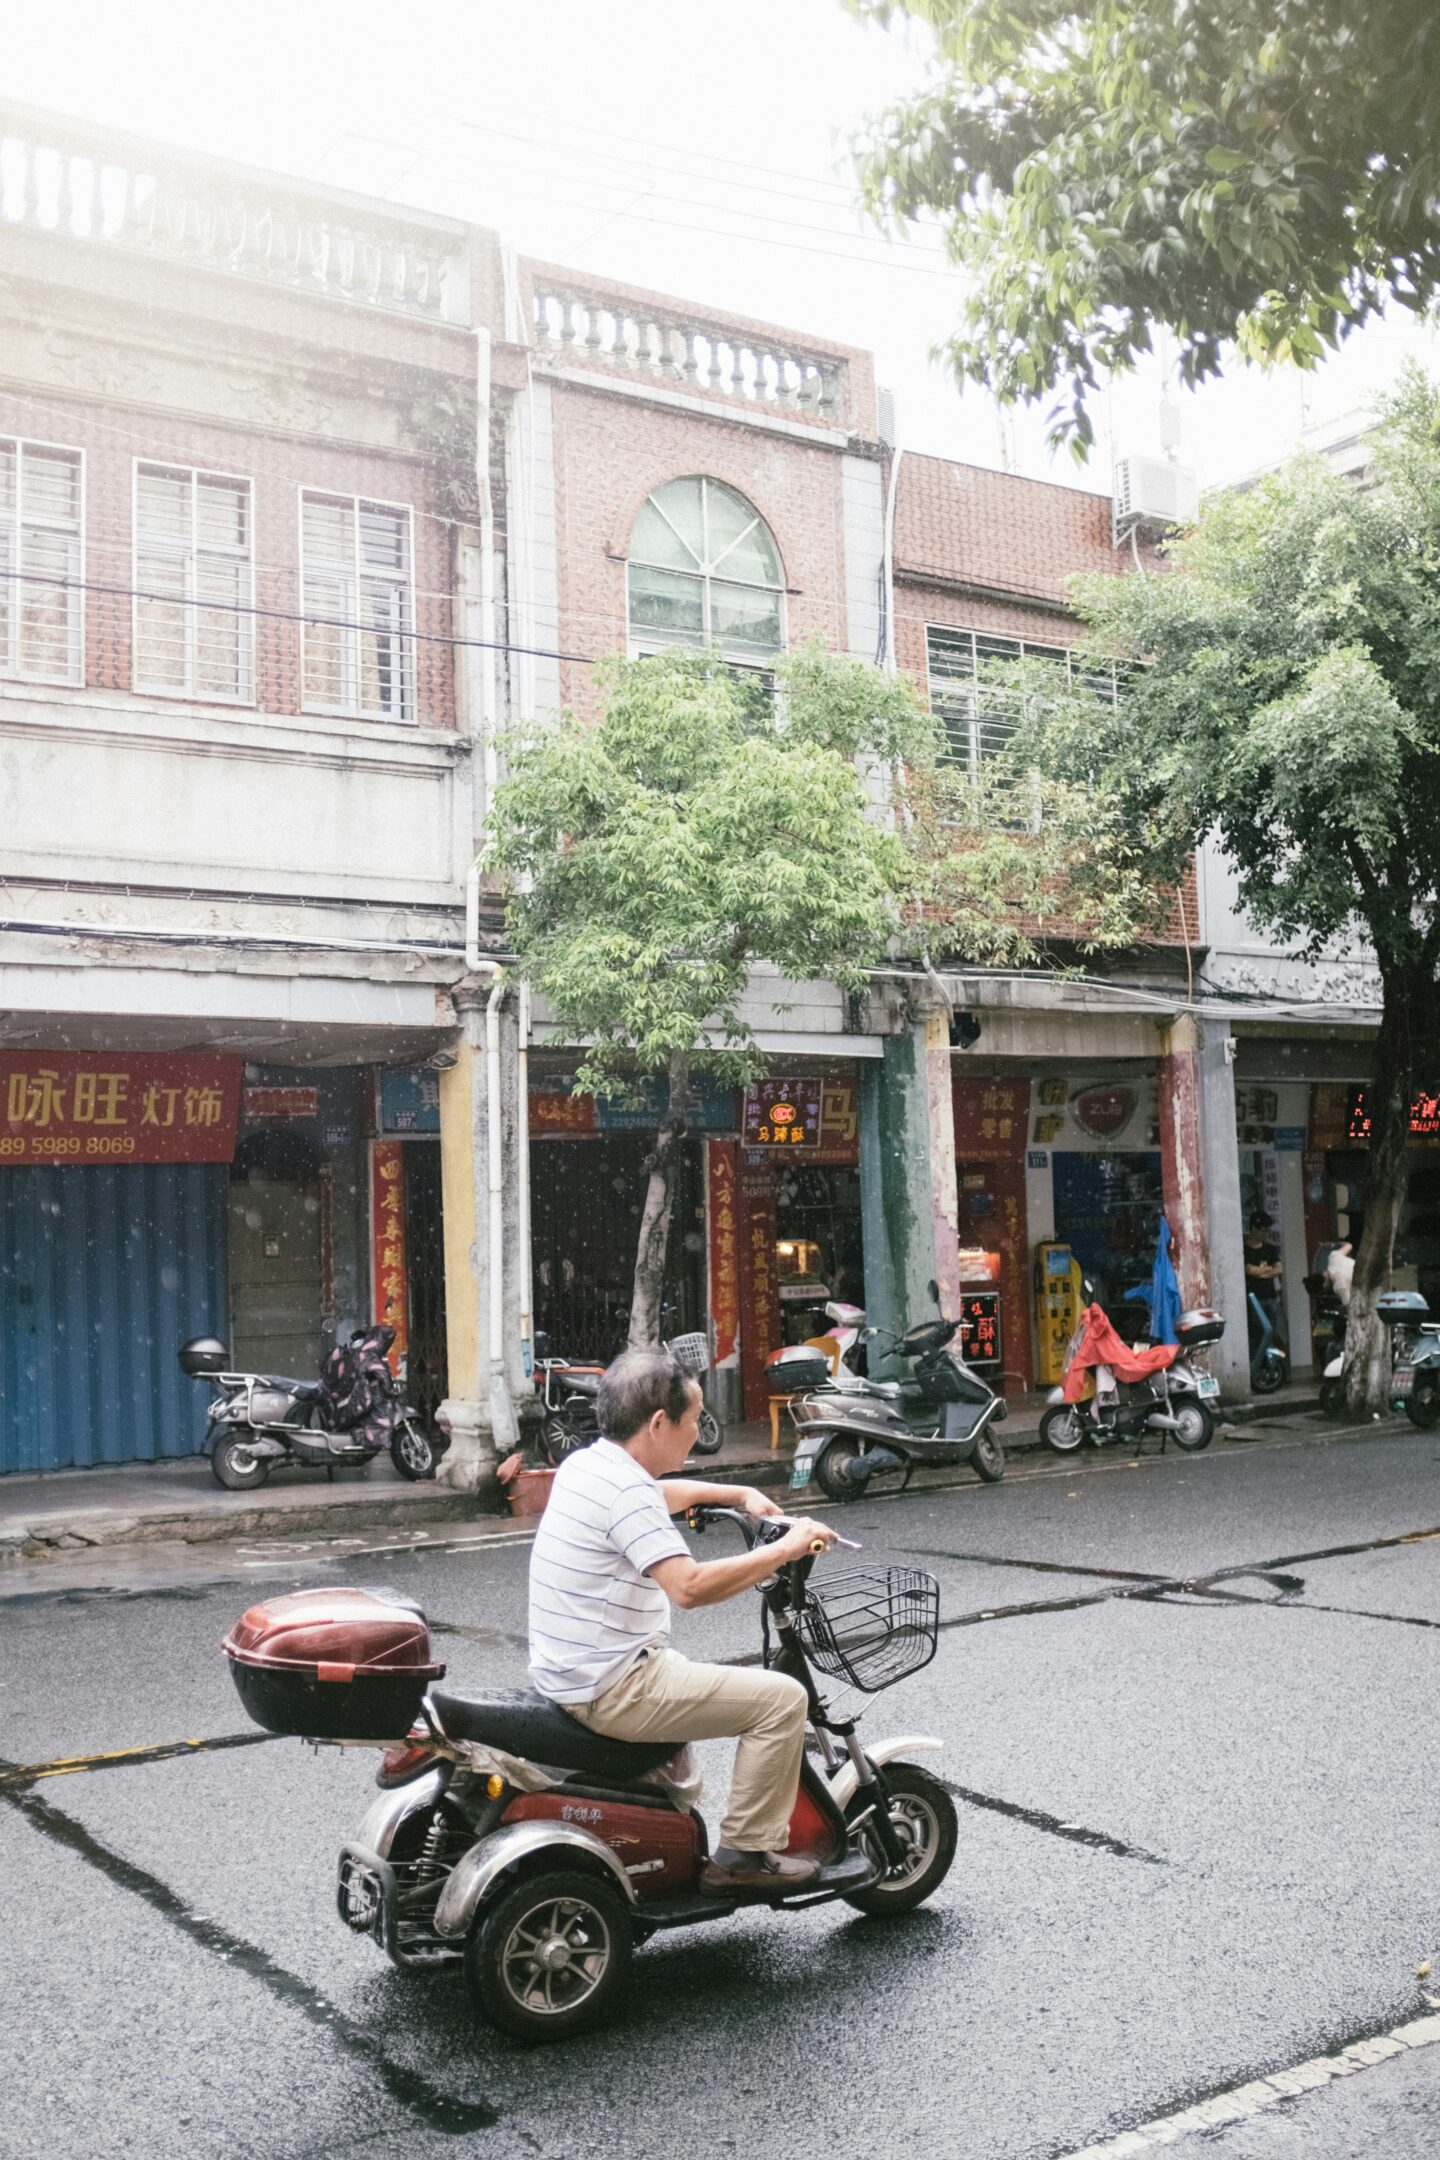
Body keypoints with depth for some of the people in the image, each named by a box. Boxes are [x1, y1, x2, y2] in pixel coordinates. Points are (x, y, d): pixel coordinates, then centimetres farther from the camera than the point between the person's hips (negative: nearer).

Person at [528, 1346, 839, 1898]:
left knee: (686, 1679, 37)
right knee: (781, 1697, -7)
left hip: (563, 1675, 10)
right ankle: (744, 1856, -1)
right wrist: (783, 1549, -24)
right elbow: (689, 1586, -32)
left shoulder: (585, 1464, 9)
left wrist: (741, 1495, 23)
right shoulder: (625, 1491, -21)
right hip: (612, 1687, -10)